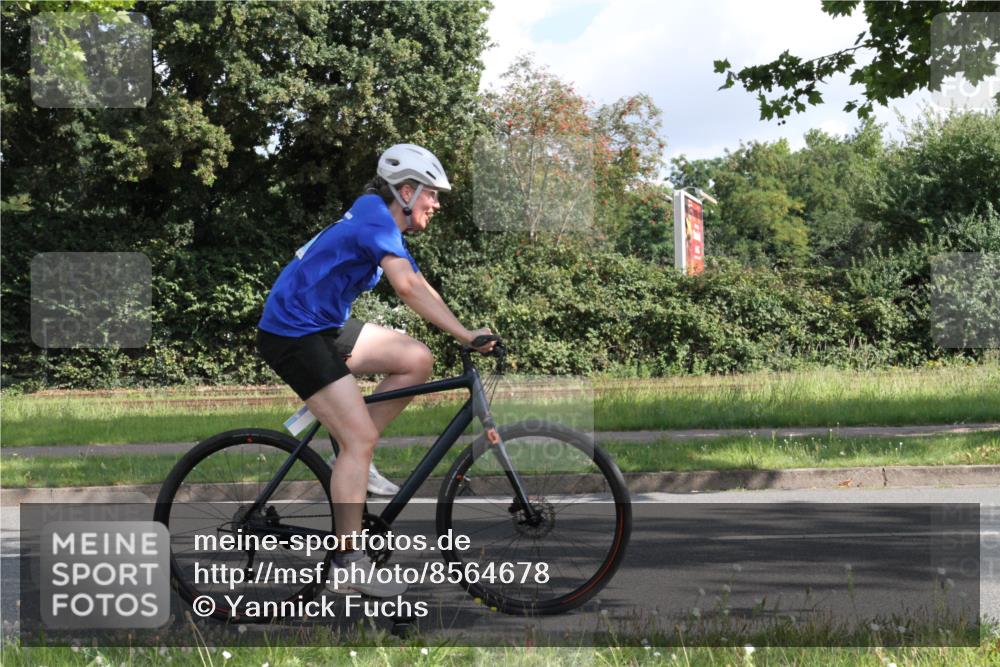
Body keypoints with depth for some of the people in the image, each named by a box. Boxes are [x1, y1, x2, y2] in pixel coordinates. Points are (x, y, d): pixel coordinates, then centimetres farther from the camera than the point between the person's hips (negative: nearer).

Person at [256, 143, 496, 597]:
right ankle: (349, 559, -9)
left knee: (417, 360, 1)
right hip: (293, 335, -10)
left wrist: (467, 334, 2)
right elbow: (407, 288, -32)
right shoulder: (375, 219, -18)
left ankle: (351, 457, 7)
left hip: (326, 326, 10)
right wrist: (464, 334, -33)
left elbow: (421, 289, 12)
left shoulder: (384, 226, 14)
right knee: (361, 438, -14)